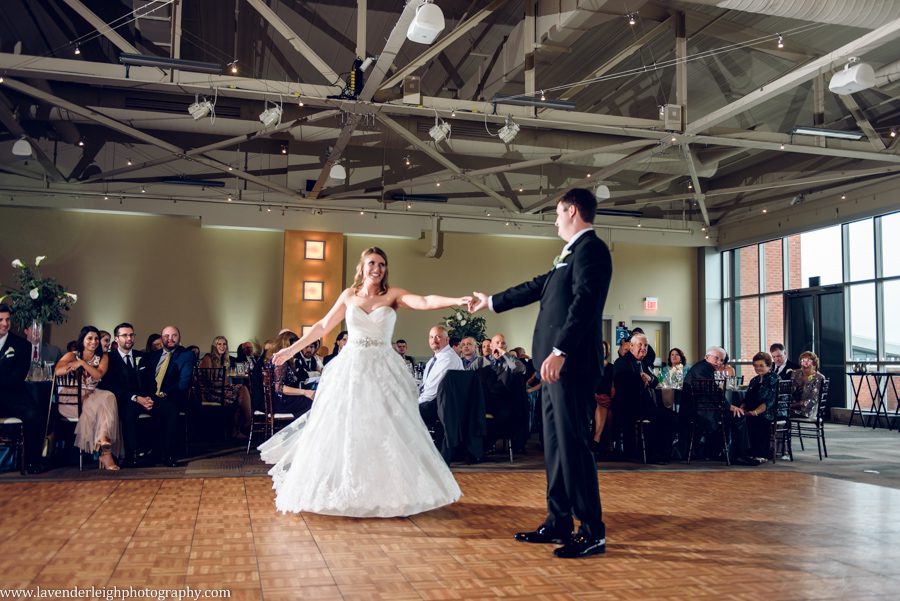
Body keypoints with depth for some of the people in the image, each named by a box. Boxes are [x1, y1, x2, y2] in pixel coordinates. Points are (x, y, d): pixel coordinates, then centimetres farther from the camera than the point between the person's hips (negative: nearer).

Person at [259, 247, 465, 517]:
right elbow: (323, 326, 16)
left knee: (385, 432, 0)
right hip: (350, 369, 2)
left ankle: (389, 493, 11)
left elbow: (425, 302, -16)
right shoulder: (349, 295, 7)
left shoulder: (393, 295, 0)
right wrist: (292, 349, 19)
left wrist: (457, 301, -32)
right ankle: (343, 493, 15)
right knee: (342, 431, 3)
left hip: (382, 371, -1)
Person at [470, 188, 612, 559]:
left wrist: (559, 352, -28)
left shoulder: (590, 249, -9)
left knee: (573, 444, -7)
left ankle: (593, 532, 1)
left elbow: (584, 302, -21)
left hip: (571, 363, -10)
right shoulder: (571, 253, 21)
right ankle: (558, 523, 20)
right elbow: (538, 287, 31)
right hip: (557, 362, 10)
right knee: (555, 443, 12)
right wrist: (491, 302, 40)